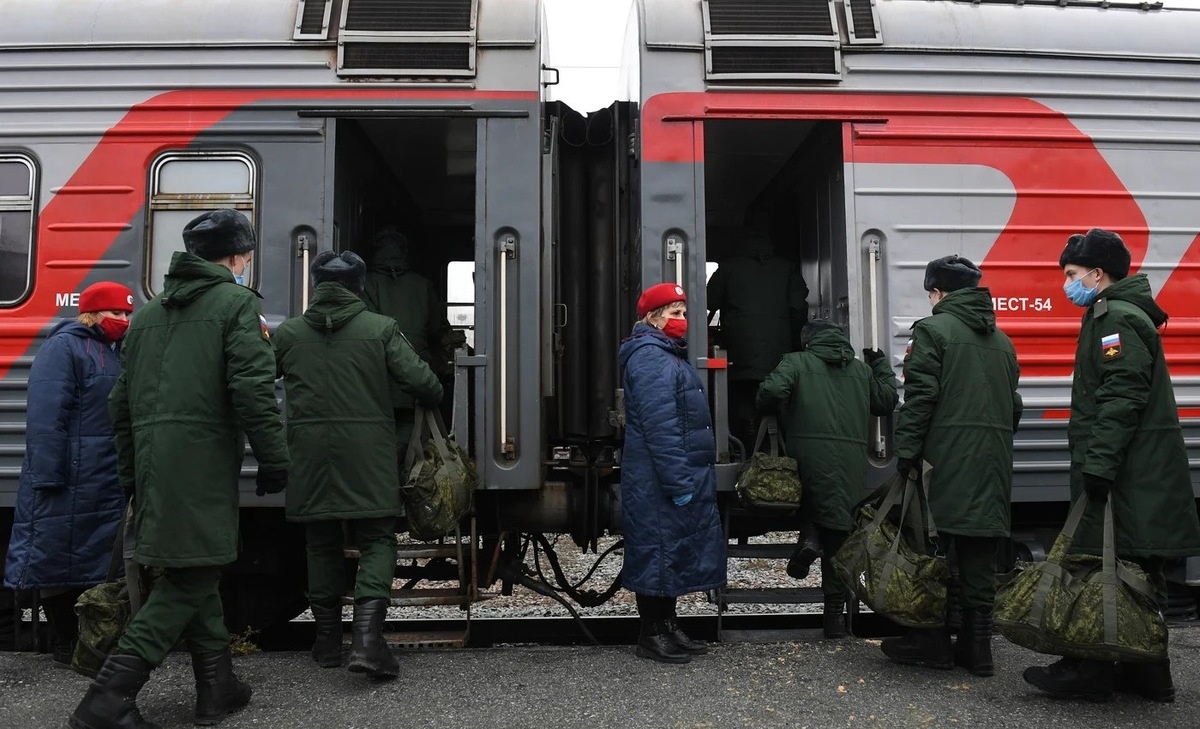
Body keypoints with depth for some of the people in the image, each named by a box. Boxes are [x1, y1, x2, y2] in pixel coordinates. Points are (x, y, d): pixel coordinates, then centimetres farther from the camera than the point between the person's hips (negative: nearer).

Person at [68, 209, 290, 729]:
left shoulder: (149, 313, 20)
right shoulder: (236, 303, -2)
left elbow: (122, 404, 22)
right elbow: (253, 390, -14)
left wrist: (130, 477, 27)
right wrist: (273, 460, -8)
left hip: (154, 466, 8)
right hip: (203, 463, -8)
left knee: (194, 572, 16)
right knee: (189, 580, -2)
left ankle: (217, 687, 23)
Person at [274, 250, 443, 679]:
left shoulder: (288, 333, 5)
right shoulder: (380, 329, -2)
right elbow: (420, 380, -8)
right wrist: (433, 401, 14)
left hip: (310, 454, 3)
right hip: (367, 452, -2)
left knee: (322, 544, 15)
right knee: (376, 540, 5)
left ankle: (328, 640, 22)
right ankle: (367, 635, -11)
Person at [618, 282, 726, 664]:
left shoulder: (667, 356, 19)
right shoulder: (650, 358, -15)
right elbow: (659, 428, -23)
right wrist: (678, 483, -24)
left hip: (682, 478, 10)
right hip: (660, 482, -10)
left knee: (674, 550, 16)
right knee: (659, 550, -2)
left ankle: (667, 626, 26)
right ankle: (652, 635, 9)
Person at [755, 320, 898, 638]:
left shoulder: (796, 362, 8)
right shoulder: (862, 369, 20)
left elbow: (771, 392, -8)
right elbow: (887, 401, 27)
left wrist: (764, 410, 13)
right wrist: (881, 366, 39)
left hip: (809, 454, -3)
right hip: (851, 462, 3)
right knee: (839, 532, 7)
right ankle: (835, 612, 9)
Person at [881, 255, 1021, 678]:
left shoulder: (933, 330, -4)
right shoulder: (1001, 341, 19)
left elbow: (919, 398, -12)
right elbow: (1014, 407, 21)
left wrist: (906, 454, -11)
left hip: (947, 460, -6)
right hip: (993, 464, 7)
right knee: (979, 560, 9)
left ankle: (933, 642, 7)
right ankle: (976, 648, 14)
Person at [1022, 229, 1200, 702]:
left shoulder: (1118, 319, -12)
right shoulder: (1119, 316, 21)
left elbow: (1121, 398, -21)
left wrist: (1098, 462, -24)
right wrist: (1097, 463, 21)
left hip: (1126, 474, -11)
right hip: (1138, 472, 11)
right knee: (1137, 572, 13)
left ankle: (1090, 672, -1)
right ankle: (1145, 674, 21)